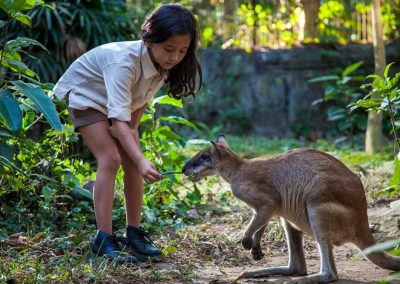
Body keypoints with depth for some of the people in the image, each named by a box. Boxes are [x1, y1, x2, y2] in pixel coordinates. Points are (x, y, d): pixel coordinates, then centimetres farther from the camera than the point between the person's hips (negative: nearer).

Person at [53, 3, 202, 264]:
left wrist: (132, 128, -15)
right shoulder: (124, 62, -41)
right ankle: (104, 240, -20)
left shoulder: (165, 64, -19)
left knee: (131, 163, -4)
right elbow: (119, 119, -46)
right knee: (110, 159, -21)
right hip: (85, 95, -7)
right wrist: (142, 161, -54)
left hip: (120, 99, 7)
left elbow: (141, 101, -2)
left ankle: (134, 233, 5)